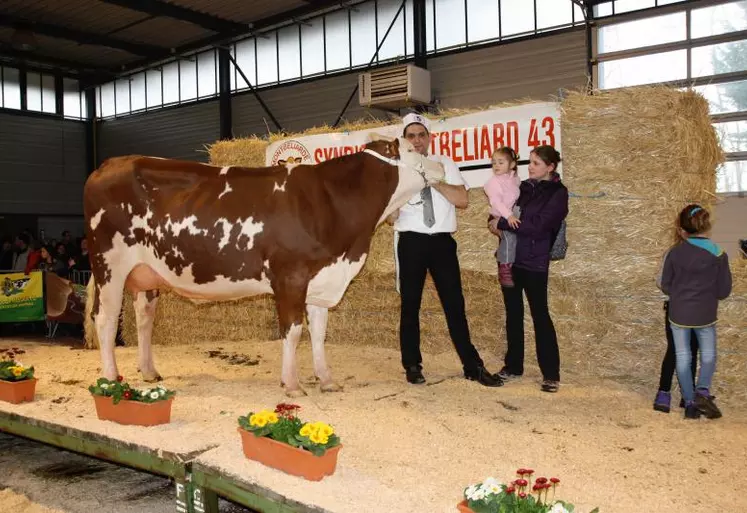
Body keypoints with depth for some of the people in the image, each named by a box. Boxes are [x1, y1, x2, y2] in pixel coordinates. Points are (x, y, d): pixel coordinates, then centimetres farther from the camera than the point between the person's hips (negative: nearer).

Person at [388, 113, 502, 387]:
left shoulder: (444, 164, 8)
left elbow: (463, 200, -5)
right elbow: (390, 218, -1)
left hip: (442, 242, 1)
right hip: (411, 242, -1)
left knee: (455, 304, 4)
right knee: (410, 305, 7)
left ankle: (473, 366, 13)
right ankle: (412, 366, 20)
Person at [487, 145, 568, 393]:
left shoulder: (558, 193, -7)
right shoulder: (524, 187, 11)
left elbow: (538, 226, -18)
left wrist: (502, 223, -15)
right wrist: (495, 222, -7)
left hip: (534, 263, -6)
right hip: (509, 259, 6)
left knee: (540, 316, -1)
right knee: (513, 313, 13)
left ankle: (551, 374, 8)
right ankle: (513, 365, 25)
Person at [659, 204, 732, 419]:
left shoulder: (675, 253, -7)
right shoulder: (718, 255, -8)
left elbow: (666, 286, 0)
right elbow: (724, 291, -3)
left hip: (678, 313, 1)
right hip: (706, 315, -1)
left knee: (683, 357, 10)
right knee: (708, 355, 16)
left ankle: (690, 403, 11)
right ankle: (702, 391, -6)